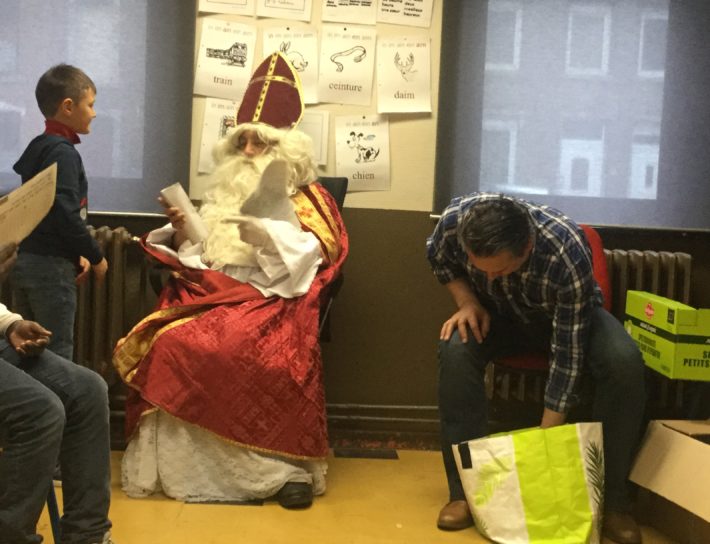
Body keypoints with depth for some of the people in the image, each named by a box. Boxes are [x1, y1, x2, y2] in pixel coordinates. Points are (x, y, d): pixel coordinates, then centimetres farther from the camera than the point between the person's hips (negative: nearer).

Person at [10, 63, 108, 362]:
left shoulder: (40, 147, 14)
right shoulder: (63, 152, -15)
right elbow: (65, 214, -22)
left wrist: (77, 254, 12)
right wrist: (95, 256, -10)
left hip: (27, 260, 9)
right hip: (49, 265, -9)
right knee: (57, 354, -2)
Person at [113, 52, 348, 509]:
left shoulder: (306, 197, 10)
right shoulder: (223, 193, 23)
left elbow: (305, 260, -5)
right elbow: (196, 258, 19)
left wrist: (268, 227, -18)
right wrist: (181, 230, 0)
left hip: (270, 297, -4)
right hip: (213, 292, 4)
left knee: (268, 352, -36)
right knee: (170, 342, -26)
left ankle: (288, 465, -23)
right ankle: (177, 463, -16)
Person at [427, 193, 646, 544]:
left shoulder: (568, 255, -40)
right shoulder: (456, 220, -31)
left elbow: (568, 358, -32)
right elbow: (438, 258, -4)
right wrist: (466, 301, -22)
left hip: (570, 316, -2)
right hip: (498, 313, 2)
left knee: (624, 363, -31)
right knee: (456, 349, -30)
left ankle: (613, 499, -14)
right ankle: (465, 488, -18)